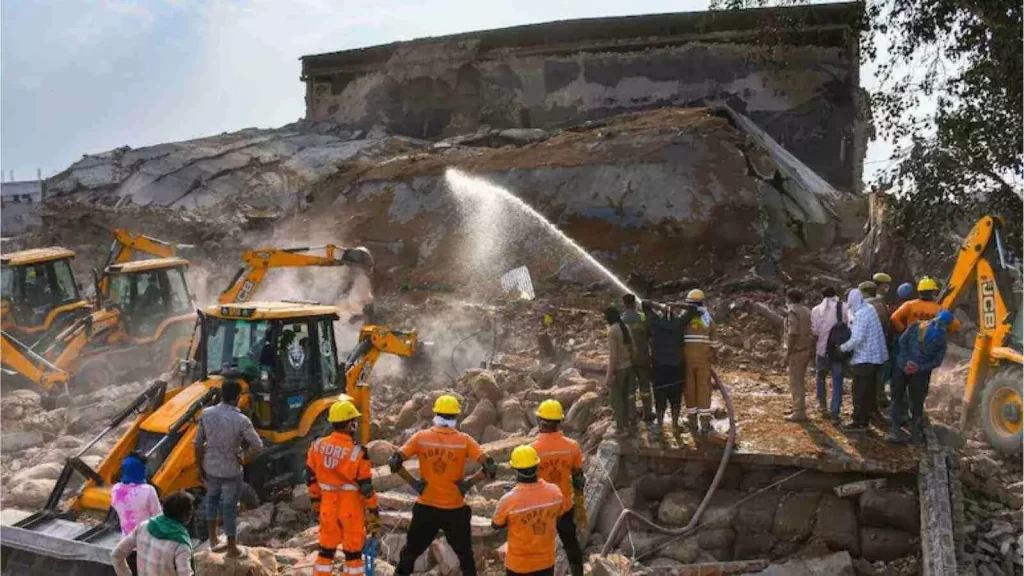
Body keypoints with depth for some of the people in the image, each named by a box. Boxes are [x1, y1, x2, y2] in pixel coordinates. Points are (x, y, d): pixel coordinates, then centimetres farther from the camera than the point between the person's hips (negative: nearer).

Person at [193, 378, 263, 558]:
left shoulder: (206, 413, -9)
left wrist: (200, 468, 10)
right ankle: (231, 549, 22)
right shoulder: (241, 420, -22)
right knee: (229, 507, 9)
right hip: (231, 470, -4)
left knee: (212, 499, 29)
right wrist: (243, 458, -2)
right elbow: (258, 446, -20)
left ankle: (213, 539, 35)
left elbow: (198, 444, -1)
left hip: (210, 467, 4)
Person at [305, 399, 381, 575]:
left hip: (327, 504, 4)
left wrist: (315, 499, 21)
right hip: (351, 505, -4)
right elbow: (366, 488, -15)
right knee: (353, 551, 9)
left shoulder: (317, 445, -4)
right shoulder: (357, 452, -18)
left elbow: (311, 476, 6)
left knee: (326, 549, 17)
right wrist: (373, 514, -6)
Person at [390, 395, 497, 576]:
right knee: (465, 556, 18)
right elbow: (490, 467, -15)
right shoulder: (464, 440, -8)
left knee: (409, 553, 18)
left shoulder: (420, 437, -6)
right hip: (455, 510, -1)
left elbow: (394, 462, -12)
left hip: (426, 508, 1)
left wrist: (413, 482, -3)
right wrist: (469, 483, -3)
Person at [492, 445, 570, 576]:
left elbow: (496, 525, -8)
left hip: (519, 564, -3)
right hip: (546, 561, 3)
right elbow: (561, 513, 4)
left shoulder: (509, 500, -28)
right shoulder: (554, 492, -18)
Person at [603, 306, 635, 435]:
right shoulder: (626, 327, 6)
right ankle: (626, 425, 24)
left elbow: (613, 354, -20)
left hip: (618, 368, -8)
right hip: (628, 366, 8)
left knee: (615, 398, 1)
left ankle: (620, 428, 3)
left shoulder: (612, 330, -18)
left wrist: (610, 373, -17)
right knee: (625, 396, 16)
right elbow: (632, 348, 11)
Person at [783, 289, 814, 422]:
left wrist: (788, 354, -17)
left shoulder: (792, 312, -16)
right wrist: (810, 349, 16)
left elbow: (792, 334, -21)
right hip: (806, 349, 8)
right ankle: (799, 407, 29)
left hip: (796, 351, -8)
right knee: (800, 381, 19)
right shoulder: (806, 311, 9)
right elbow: (811, 332, 10)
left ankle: (799, 412, 1)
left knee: (796, 382, -2)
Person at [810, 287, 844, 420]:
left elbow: (814, 331, -6)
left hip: (823, 349, 1)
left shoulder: (817, 310, -3)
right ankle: (834, 412, 1)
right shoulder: (844, 308, -5)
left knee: (820, 376, 23)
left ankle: (823, 404, 31)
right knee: (837, 381, 4)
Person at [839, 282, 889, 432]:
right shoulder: (870, 309, 8)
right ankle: (865, 419, 24)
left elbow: (857, 339, -24)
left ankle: (859, 422, 3)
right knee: (869, 390, 16)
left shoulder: (860, 314, -20)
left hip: (864, 358, -9)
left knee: (859, 392, -1)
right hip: (875, 356, 9)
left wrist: (843, 347, -11)